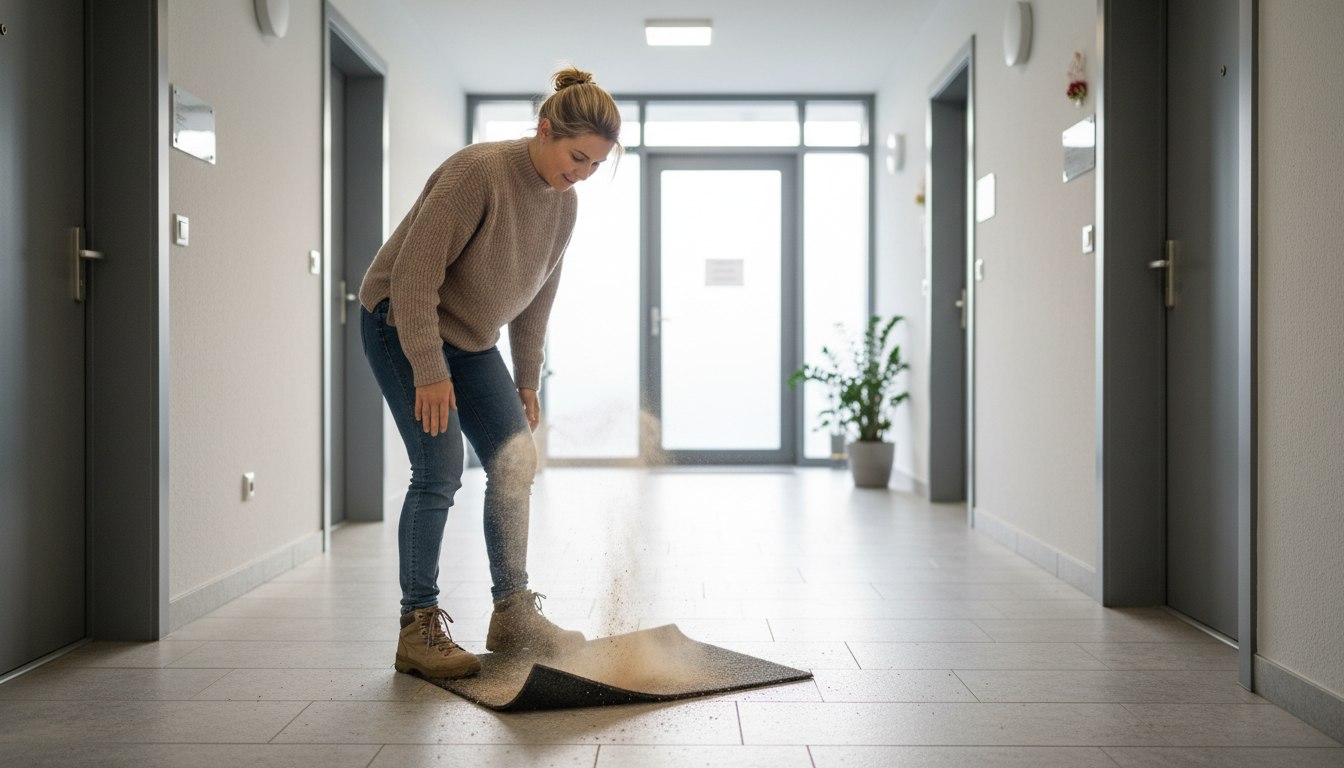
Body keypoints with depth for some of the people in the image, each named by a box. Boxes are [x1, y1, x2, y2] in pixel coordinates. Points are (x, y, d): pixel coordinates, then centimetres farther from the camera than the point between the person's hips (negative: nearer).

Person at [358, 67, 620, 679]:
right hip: (401, 325, -7)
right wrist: (429, 372, -27)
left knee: (515, 465, 2)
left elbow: (537, 297, 9)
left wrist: (526, 382, 10)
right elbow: (414, 273, -26)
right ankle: (418, 631, -1)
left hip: (472, 340, 8)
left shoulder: (564, 204, 0)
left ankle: (511, 613, 14)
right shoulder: (477, 172, -24)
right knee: (440, 472, -14)